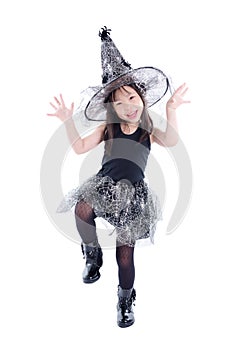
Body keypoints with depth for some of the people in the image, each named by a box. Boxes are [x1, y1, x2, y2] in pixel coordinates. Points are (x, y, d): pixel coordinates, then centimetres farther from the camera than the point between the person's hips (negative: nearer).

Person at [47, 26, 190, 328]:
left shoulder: (150, 129, 5)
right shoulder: (108, 127, 10)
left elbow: (170, 142, -16)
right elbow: (80, 147, 5)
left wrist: (171, 111, -30)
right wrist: (68, 121, -8)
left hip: (132, 190, -1)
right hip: (104, 182, 1)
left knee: (125, 250, 0)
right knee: (82, 208, -34)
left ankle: (125, 301, 25)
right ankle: (92, 255, -7)